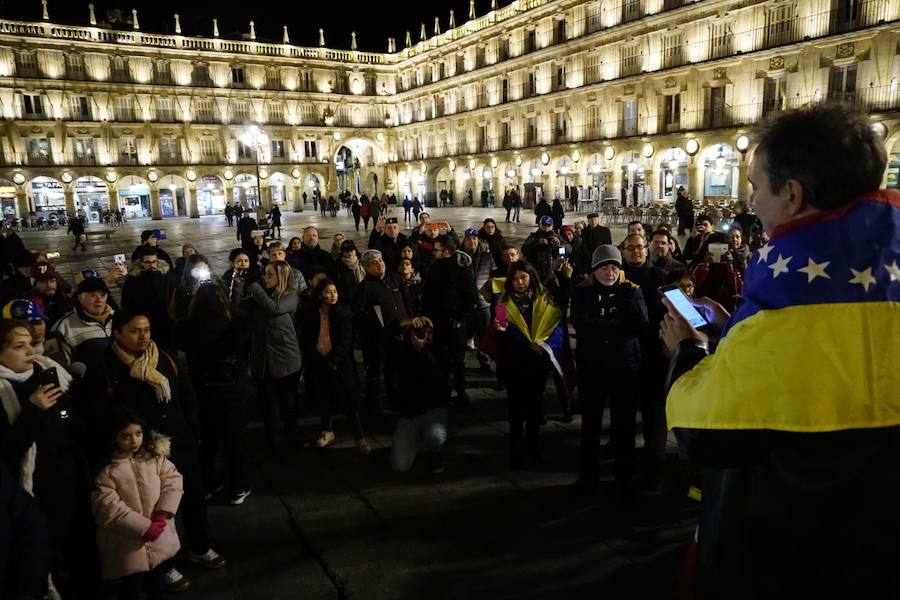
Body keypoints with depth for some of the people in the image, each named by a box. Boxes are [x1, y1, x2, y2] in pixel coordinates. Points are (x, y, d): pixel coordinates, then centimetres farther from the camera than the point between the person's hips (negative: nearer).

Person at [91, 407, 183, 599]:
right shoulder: (106, 470, -12)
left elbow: (173, 481, -3)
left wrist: (163, 513, -18)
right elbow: (108, 509, -17)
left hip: (159, 540, 4)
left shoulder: (155, 457, 0)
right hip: (128, 546, -4)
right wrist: (144, 527, -19)